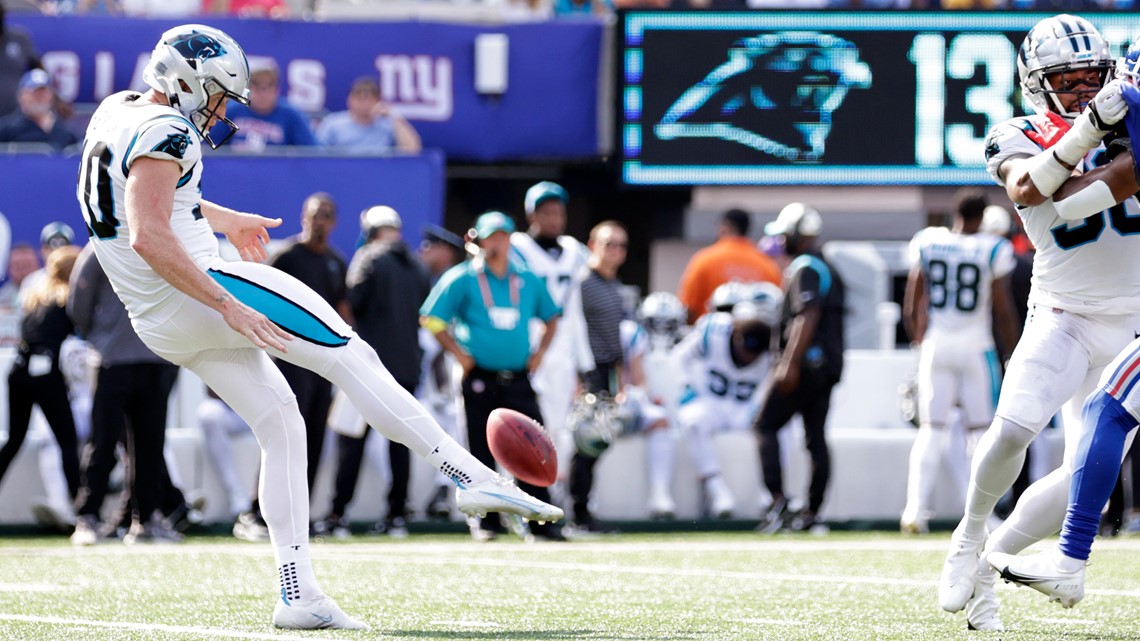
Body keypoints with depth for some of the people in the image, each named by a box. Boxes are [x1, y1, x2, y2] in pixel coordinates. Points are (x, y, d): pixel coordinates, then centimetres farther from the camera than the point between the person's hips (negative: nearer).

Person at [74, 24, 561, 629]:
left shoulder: (117, 110, 15)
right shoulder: (163, 134, -17)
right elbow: (148, 237, -27)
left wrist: (225, 220, 43)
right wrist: (228, 306, -28)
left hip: (158, 323, 10)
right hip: (199, 290, -10)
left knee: (281, 427, 12)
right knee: (351, 357, -6)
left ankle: (297, 594, 6)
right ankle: (471, 477, -12)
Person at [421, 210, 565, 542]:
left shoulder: (527, 280, 10)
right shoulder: (462, 278, -2)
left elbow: (550, 316, 24)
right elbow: (431, 318, -3)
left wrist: (540, 352, 11)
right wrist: (459, 354, -7)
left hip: (518, 379, 3)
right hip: (480, 380, -3)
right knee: (482, 452, 1)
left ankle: (541, 522, -3)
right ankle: (486, 522, 10)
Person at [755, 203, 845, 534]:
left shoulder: (804, 269, -11)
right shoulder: (829, 270, 18)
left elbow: (808, 318, -21)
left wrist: (790, 363, -24)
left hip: (807, 362, -9)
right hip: (829, 365, 9)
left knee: (767, 425, -3)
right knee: (816, 436, 7)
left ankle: (777, 499, -13)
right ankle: (812, 511, 6)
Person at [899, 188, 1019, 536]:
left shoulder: (926, 243, 1)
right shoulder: (994, 250, -8)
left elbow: (911, 307, 5)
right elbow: (1003, 311, -6)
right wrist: (1014, 354, 5)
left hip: (936, 345, 2)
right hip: (975, 347, -2)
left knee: (930, 430, 6)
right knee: (981, 431, 7)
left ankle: (915, 509, -5)